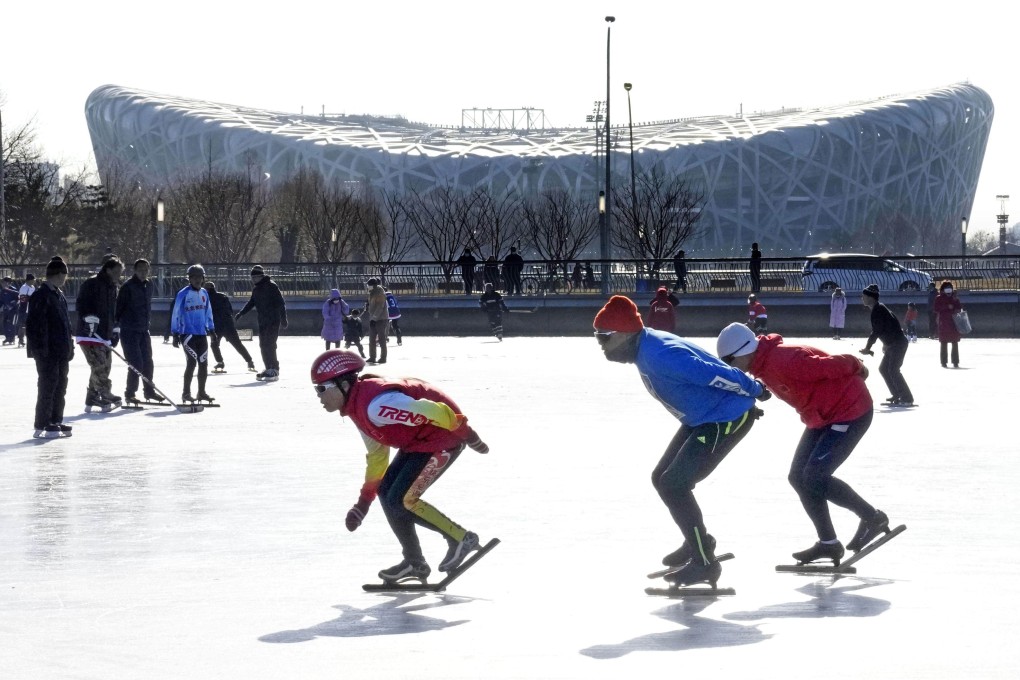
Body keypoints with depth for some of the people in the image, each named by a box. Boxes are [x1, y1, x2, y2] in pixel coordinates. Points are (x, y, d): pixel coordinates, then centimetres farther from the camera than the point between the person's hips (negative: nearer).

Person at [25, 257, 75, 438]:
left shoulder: (59, 296, 14)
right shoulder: (41, 296, -14)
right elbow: (34, 323, -18)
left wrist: (69, 346, 18)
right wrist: (41, 347, -21)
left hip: (61, 351, 9)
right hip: (48, 352, -9)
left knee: (60, 387, 13)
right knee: (48, 386, -7)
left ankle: (56, 422, 21)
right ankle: (41, 426, -3)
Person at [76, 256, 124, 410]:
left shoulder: (112, 288, 18)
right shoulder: (92, 283, -10)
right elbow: (81, 305, -18)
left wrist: (115, 330, 19)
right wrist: (90, 319, -25)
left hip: (104, 335, 9)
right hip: (89, 334, -9)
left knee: (104, 367, 7)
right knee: (99, 364, -16)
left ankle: (92, 399, 13)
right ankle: (106, 395, -16)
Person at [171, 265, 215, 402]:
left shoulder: (204, 293, 9)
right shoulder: (183, 294, -8)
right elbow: (176, 314, -6)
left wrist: (211, 329, 15)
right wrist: (175, 334, -7)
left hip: (202, 334, 6)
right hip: (188, 333, -6)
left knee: (203, 363, 7)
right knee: (192, 362, -10)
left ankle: (201, 392, 17)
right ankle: (186, 393, -3)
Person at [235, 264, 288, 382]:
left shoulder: (271, 286, -12)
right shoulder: (256, 288, 12)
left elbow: (281, 303, -13)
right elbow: (252, 302, 26)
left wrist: (283, 319, -17)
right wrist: (240, 313, 21)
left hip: (273, 320, -8)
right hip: (262, 321, 8)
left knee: (270, 345, -13)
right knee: (263, 345, 7)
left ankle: (275, 371, -10)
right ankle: (268, 369, 17)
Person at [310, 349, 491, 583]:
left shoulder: (374, 404, -29)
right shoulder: (359, 408, 5)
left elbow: (431, 411, -31)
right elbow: (376, 455, 17)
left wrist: (468, 436, -23)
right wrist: (363, 502, 19)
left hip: (444, 434, -10)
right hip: (418, 441, 10)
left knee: (401, 501, -12)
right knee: (387, 492, 7)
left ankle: (461, 539, 3)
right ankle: (414, 562, 17)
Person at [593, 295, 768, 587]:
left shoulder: (660, 355, -30)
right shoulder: (646, 347, 4)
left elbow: (715, 374, -27)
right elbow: (698, 370, 15)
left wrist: (755, 391, -14)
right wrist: (749, 394, 19)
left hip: (727, 419, -10)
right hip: (702, 418, 10)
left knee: (673, 485, -14)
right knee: (663, 478, 17)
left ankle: (704, 563, -5)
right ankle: (697, 542, 35)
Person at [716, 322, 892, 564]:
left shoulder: (783, 361, -30)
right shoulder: (764, 365, 2)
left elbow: (831, 365, -24)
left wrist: (858, 368, -10)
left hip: (851, 411, -10)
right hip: (822, 417, 10)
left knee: (814, 477, -16)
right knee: (799, 477, 5)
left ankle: (873, 517, 1)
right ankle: (828, 542, 13)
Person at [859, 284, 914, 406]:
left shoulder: (878, 310, -17)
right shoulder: (878, 309, 14)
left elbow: (876, 331, -20)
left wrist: (867, 348, -15)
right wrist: (886, 344, 17)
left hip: (898, 343, -11)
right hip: (893, 343, 11)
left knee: (893, 370, -13)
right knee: (883, 368, 14)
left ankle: (907, 398, -12)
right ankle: (897, 396, 18)